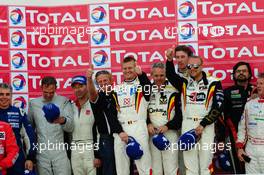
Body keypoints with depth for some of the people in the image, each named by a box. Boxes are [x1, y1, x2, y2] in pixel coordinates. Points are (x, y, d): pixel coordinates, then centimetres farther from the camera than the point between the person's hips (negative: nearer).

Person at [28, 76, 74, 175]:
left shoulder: (64, 102, 1)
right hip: (42, 153, 2)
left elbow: (70, 127, -6)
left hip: (60, 152, -2)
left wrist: (62, 120, -29)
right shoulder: (33, 103, 9)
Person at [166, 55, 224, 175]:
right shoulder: (184, 83, 8)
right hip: (187, 126, 3)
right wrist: (170, 60, -26)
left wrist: (203, 124, -10)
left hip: (206, 126, -3)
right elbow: (170, 74, -8)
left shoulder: (213, 83, -1)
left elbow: (218, 108, -5)